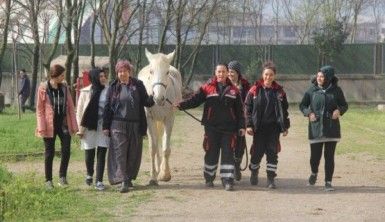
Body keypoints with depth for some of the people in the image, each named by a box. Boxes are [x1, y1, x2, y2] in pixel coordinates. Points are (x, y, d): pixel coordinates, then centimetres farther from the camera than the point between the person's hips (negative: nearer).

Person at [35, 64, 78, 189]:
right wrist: (42, 127, -11)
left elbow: (70, 107, 6)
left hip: (64, 124, 3)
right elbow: (39, 109, -4)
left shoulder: (64, 87, 6)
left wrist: (74, 125, 2)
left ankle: (62, 176, 11)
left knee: (66, 150, -5)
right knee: (50, 153, 5)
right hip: (50, 125, -3)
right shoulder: (43, 88, -5)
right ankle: (48, 180, 16)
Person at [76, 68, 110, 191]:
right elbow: (80, 111, 3)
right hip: (89, 126, -1)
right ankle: (89, 174, 34)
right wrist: (81, 128, -2)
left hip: (103, 127, 1)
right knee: (89, 153, 7)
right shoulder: (85, 92, 0)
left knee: (101, 153, -2)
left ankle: (99, 181, 3)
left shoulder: (108, 91, 3)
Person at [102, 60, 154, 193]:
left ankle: (129, 178, 25)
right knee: (120, 152, -7)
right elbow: (107, 107, 4)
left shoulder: (138, 85, 4)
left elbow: (146, 102, 4)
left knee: (134, 153, 9)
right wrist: (106, 126, 1)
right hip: (118, 125, -1)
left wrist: (153, 98, -19)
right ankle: (123, 181, -8)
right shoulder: (113, 87, 2)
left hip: (135, 125, 2)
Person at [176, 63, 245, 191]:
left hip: (229, 128, 0)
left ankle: (228, 181, -2)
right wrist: (181, 105, -20)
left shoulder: (233, 90, 6)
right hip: (211, 127, 0)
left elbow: (239, 111, 9)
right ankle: (209, 178, 22)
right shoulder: (207, 88, 2)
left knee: (228, 154, -3)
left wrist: (241, 126, 4)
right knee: (211, 153, 8)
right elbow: (195, 100, -5)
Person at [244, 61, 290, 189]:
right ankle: (254, 173, 31)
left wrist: (285, 127, 6)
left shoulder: (279, 91, 6)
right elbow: (247, 108, 0)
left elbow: (284, 110, 10)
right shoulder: (255, 90, -1)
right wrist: (249, 125, -7)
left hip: (273, 127, 1)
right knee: (257, 152, 6)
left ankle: (271, 179, 5)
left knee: (272, 153, -1)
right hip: (259, 127, -1)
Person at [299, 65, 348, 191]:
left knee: (329, 156, 1)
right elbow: (302, 105, 9)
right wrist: (308, 113, -11)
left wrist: (339, 110, -11)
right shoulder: (312, 90, 1)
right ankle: (314, 173, 34)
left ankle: (328, 182, 11)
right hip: (316, 128, 0)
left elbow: (344, 105, 11)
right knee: (315, 155, 2)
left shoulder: (336, 90, 2)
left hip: (332, 128, 0)